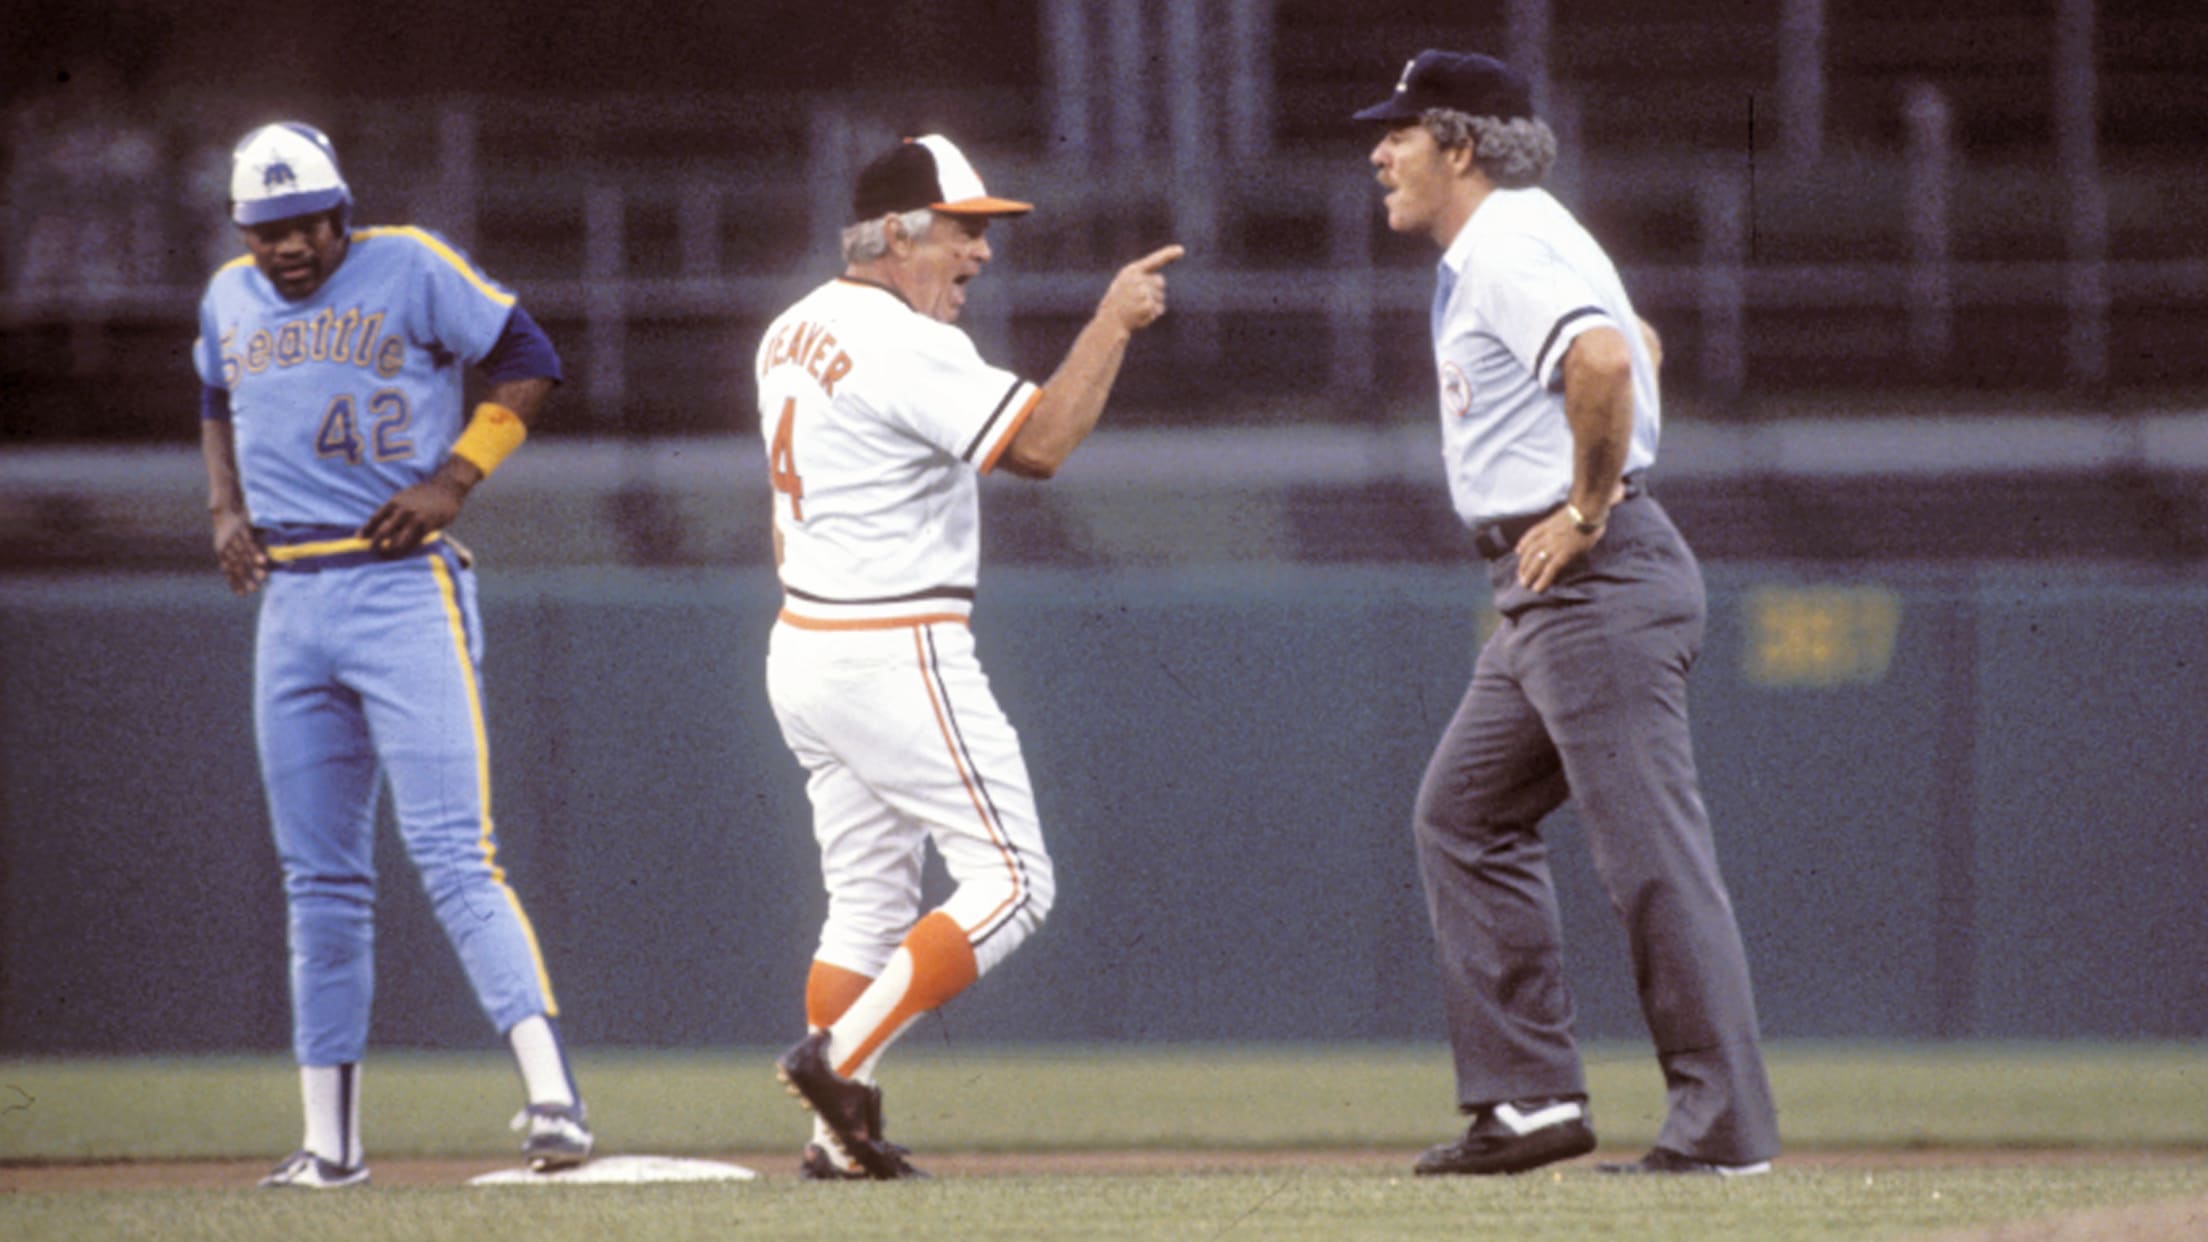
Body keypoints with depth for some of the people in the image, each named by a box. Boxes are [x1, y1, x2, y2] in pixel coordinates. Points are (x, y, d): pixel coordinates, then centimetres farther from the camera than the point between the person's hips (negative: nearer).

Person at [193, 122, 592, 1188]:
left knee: (454, 857, -17)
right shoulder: (230, 299, 12)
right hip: (289, 603, 6)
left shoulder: (410, 269, -4)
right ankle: (330, 1140, 13)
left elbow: (528, 360, -2)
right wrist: (226, 509, 14)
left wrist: (455, 478, -12)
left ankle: (554, 1096, -22)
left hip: (405, 591, -6)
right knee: (319, 881, 8)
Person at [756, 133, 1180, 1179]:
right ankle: (840, 1057, -14)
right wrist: (1114, 321, -18)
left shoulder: (796, 333, 12)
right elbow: (1039, 444, -24)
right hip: (895, 653, -10)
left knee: (867, 899, 13)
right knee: (1008, 880, -6)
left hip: (801, 650, 10)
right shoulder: (905, 347, -18)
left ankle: (839, 1138, 8)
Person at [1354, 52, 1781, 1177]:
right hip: (1548, 599, 11)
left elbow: (1603, 361, -33)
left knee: (1651, 851, -10)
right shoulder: (1482, 258, 18)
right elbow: (1632, 345, 33)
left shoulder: (1512, 250, -14)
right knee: (1464, 817, 14)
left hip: (1598, 582, -11)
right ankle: (1530, 1096, 13)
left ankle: (1723, 1124, -9)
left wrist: (1589, 508, -22)